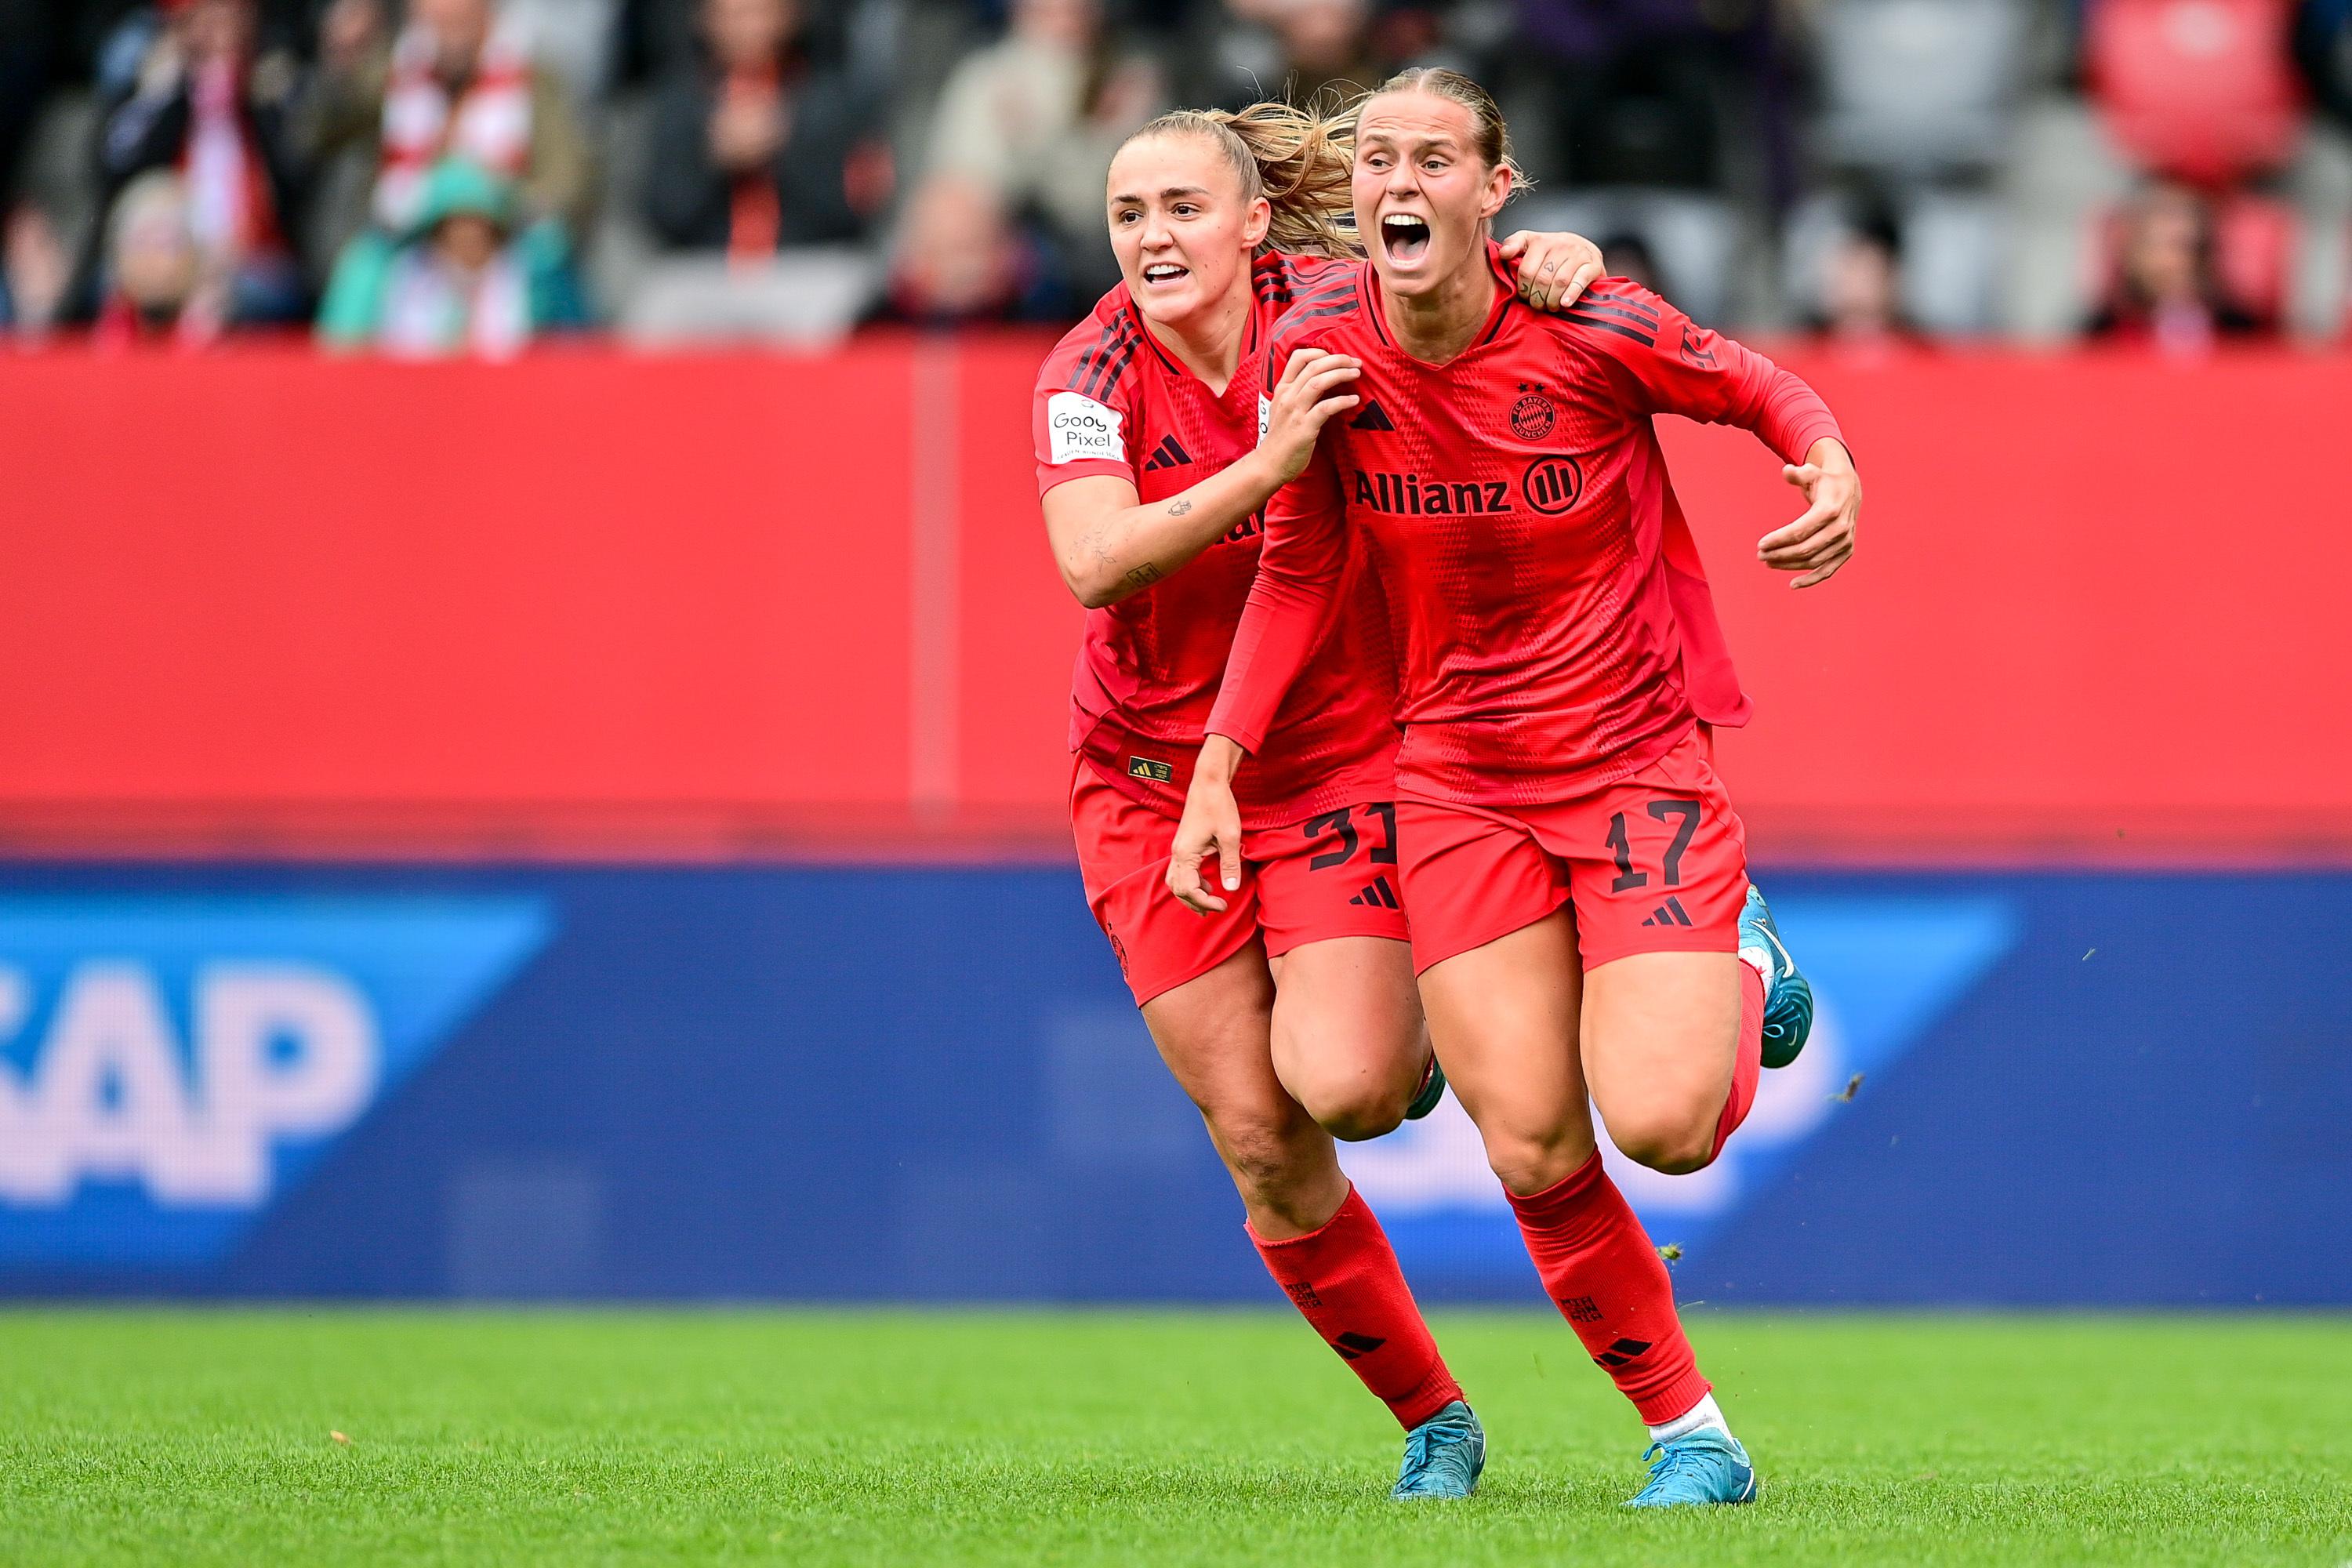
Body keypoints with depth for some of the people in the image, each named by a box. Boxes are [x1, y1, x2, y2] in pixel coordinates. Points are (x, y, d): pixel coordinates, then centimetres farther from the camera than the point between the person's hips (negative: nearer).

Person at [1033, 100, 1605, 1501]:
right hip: (1154, 788, 1)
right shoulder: (1090, 376, -12)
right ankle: (1433, 1419, 16)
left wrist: (1556, 259, -27)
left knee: (1342, 1085, -22)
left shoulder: (1332, 310, -12)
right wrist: (1268, 464, -41)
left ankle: (1419, 1038, 15)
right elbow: (1096, 564, -28)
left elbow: (1483, 275, -2)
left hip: (1341, 751, -1)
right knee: (1259, 1140, -1)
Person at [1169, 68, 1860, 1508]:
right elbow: (1302, 571, 7)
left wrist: (1832, 472, -19)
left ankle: (1741, 965, 18)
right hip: (1459, 780, 3)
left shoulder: (1590, 331, -16)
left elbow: (1758, 386, 2)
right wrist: (1220, 766, 3)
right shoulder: (1318, 353, -7)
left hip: (1639, 760, -3)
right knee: (1535, 1158, -7)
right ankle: (1690, 1432, 11)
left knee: (1659, 1122, -17)